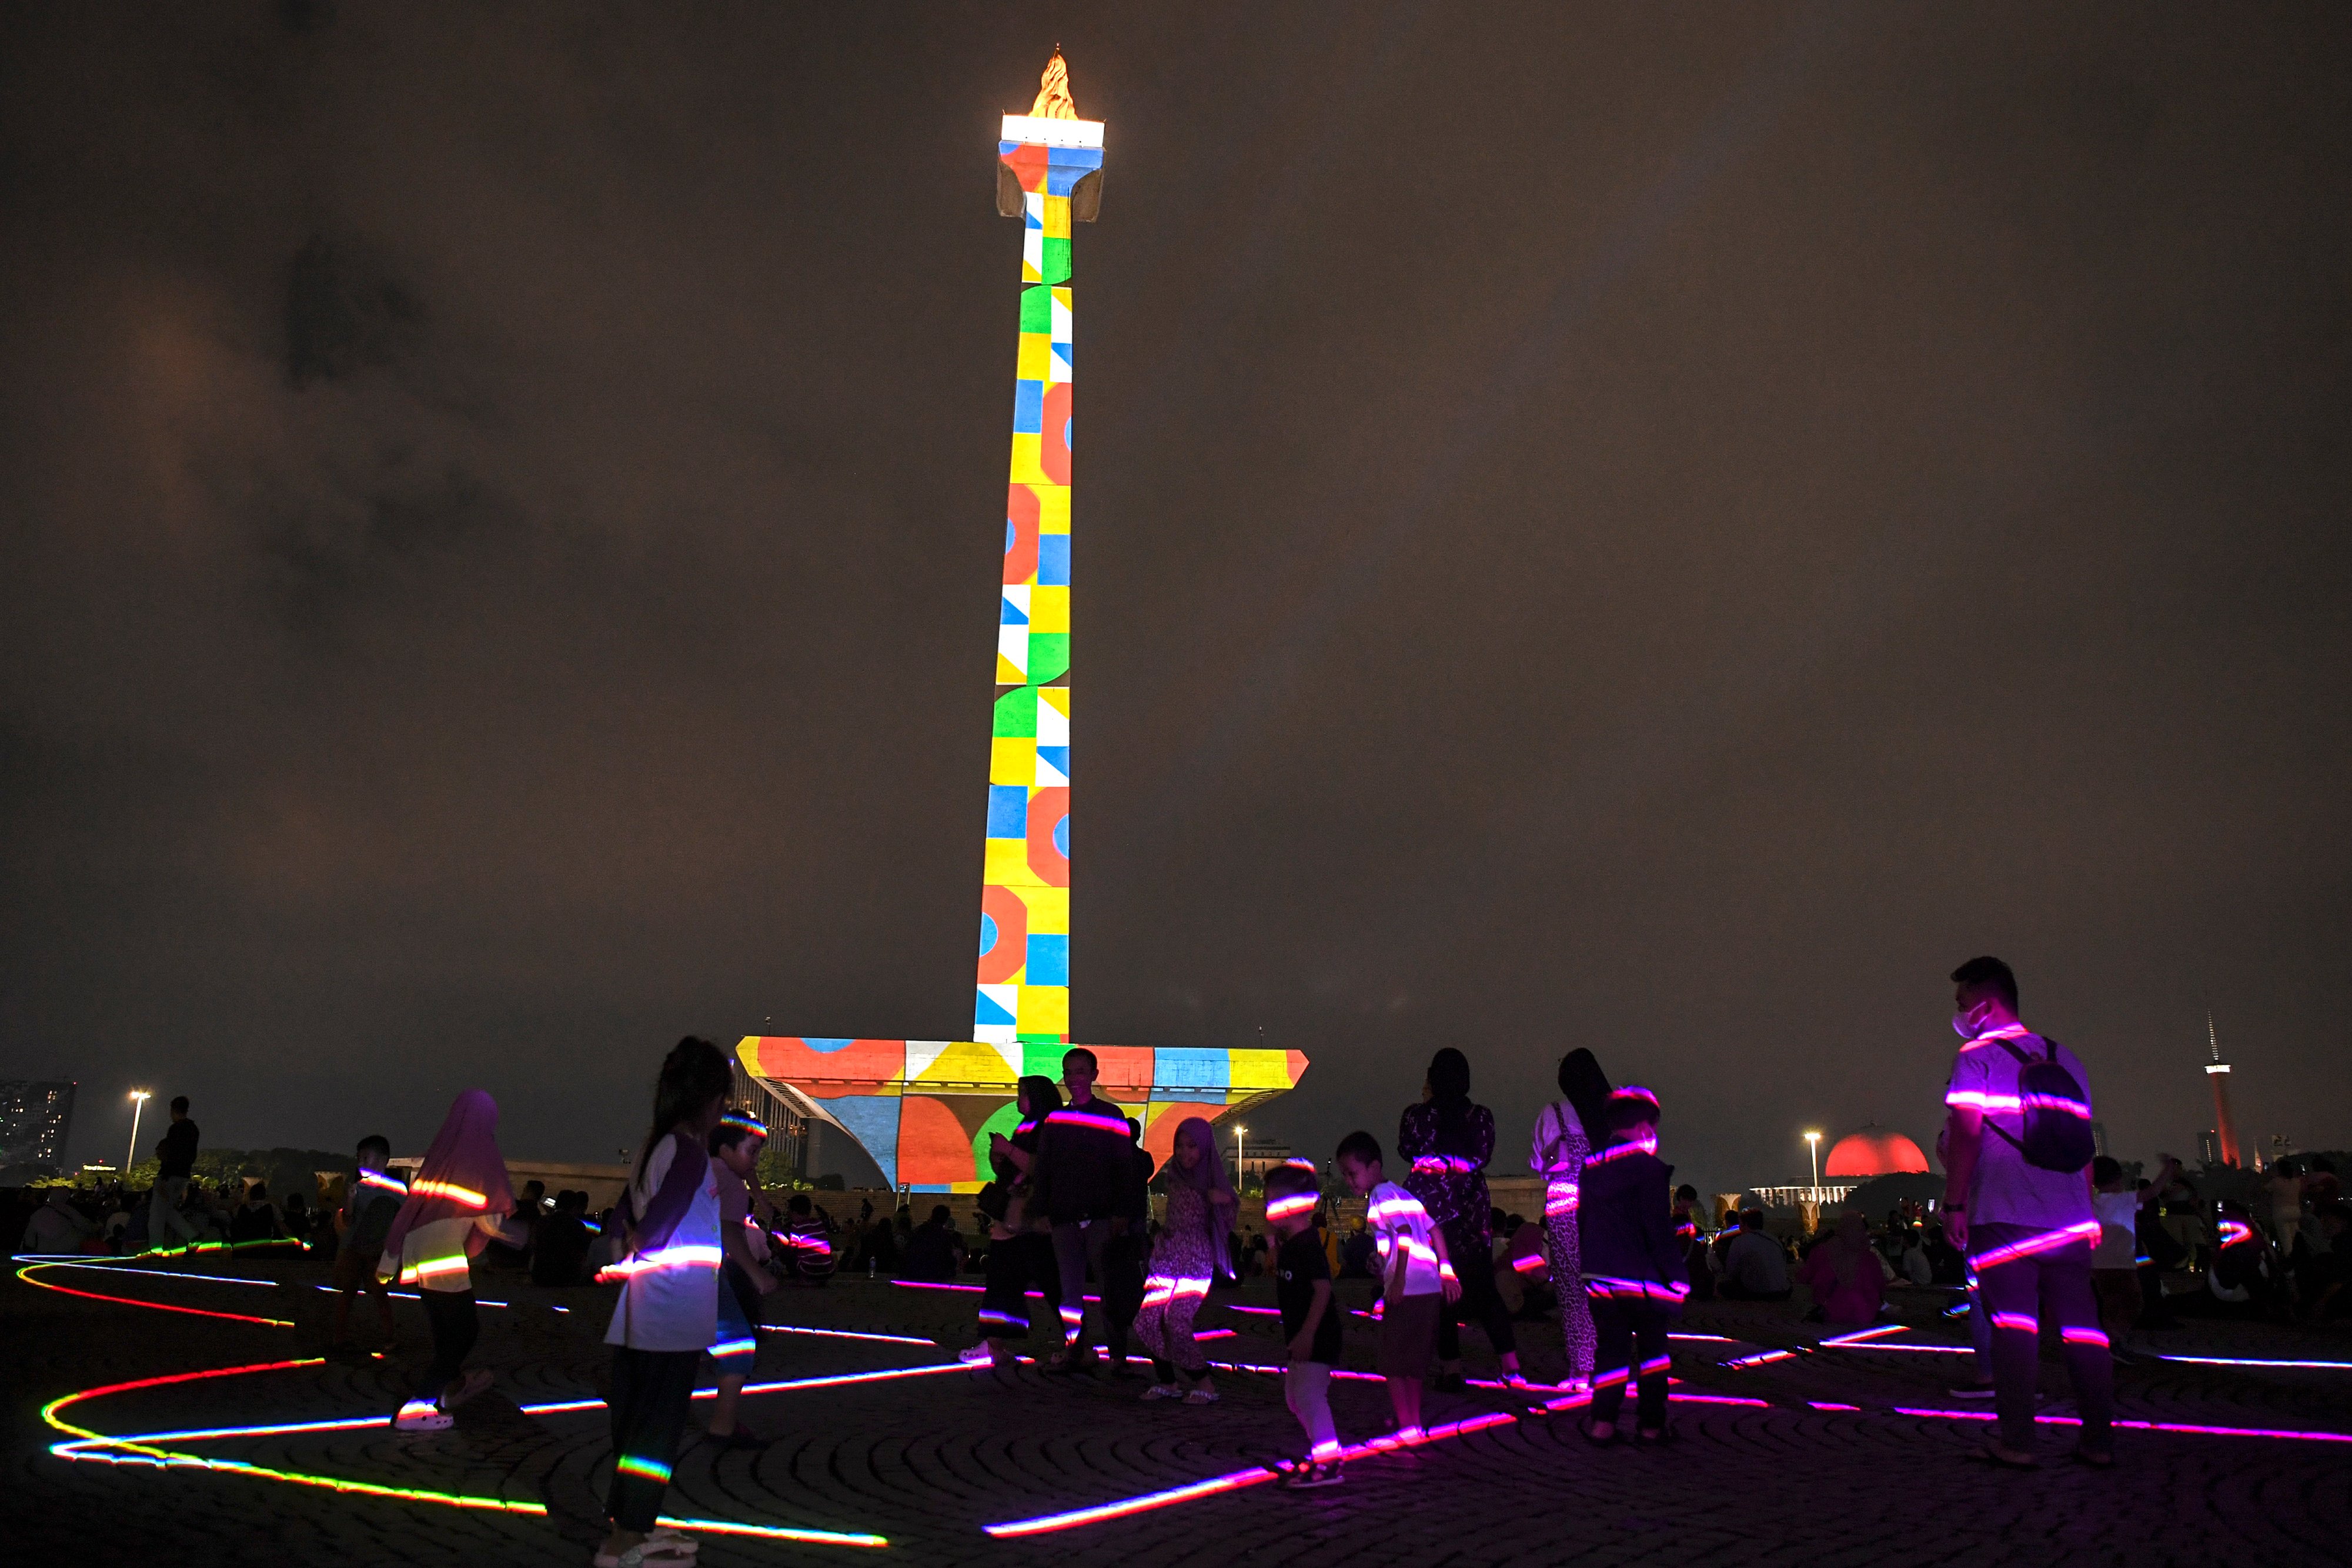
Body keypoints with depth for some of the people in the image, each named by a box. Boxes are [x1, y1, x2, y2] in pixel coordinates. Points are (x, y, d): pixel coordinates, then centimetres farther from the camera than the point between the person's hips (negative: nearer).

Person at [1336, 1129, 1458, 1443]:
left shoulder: (1382, 1196, -10)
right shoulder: (1402, 1194, 17)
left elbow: (1404, 1235, -22)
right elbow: (1434, 1231, 19)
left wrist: (1398, 1281, -23)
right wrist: (1446, 1272, 20)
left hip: (1406, 1291, -9)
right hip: (1430, 1288, 9)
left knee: (1393, 1364, 0)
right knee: (1414, 1361, 17)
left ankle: (1407, 1426, 0)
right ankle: (1413, 1420, 23)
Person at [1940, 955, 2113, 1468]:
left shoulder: (1978, 1057, -4)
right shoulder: (2064, 1059, 15)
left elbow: (1966, 1136, -11)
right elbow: (2083, 1142, 17)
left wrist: (1953, 1204, -8)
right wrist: (2086, 1210, 21)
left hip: (2003, 1218, -5)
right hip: (2069, 1219, 5)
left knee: (2013, 1325, -2)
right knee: (2080, 1325, 8)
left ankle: (2016, 1441, 0)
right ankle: (2098, 1439, 10)